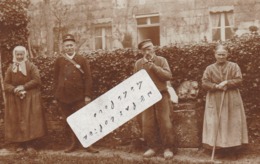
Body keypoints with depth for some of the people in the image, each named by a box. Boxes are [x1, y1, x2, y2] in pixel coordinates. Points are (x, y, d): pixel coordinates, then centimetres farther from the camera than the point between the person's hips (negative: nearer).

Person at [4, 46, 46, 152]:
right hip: (15, 99, 3)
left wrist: (24, 87, -18)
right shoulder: (10, 68, 7)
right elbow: (6, 84, 2)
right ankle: (20, 144, 9)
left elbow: (36, 80, -11)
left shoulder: (31, 66, -1)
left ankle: (30, 144, 0)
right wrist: (15, 90, -16)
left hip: (30, 98, -3)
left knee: (30, 120, -5)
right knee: (17, 121, 2)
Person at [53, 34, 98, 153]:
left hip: (79, 96, -2)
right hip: (63, 96, 3)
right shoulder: (59, 61, 6)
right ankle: (74, 143, 21)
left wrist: (87, 95, -9)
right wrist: (56, 96, 7)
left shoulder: (82, 60, 1)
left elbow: (88, 78, -2)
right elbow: (56, 79, 9)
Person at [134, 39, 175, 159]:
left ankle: (168, 148, 8)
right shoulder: (138, 63, 6)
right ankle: (152, 147, 16)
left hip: (161, 95, -2)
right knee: (147, 124, 3)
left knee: (165, 122, -2)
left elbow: (168, 76, -13)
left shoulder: (161, 60, -1)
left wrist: (153, 66, -17)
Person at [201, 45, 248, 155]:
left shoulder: (234, 66, 3)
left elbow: (239, 80, -5)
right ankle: (216, 144, 1)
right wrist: (216, 86, -16)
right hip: (215, 100, 0)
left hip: (231, 99, 0)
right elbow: (204, 83, -1)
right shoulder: (209, 68, 6)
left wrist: (226, 82, -18)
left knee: (231, 122, 0)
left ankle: (231, 143, 7)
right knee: (214, 123, -4)